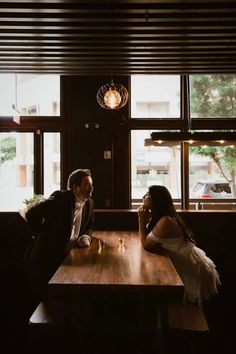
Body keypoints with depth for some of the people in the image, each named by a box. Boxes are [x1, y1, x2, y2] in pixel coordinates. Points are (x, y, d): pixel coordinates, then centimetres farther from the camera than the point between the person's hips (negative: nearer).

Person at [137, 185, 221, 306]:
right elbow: (148, 238, 4)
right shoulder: (158, 217, 2)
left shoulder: (165, 221, -28)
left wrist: (141, 220, -18)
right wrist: (144, 220, -6)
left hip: (195, 271, -9)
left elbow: (146, 244, -23)